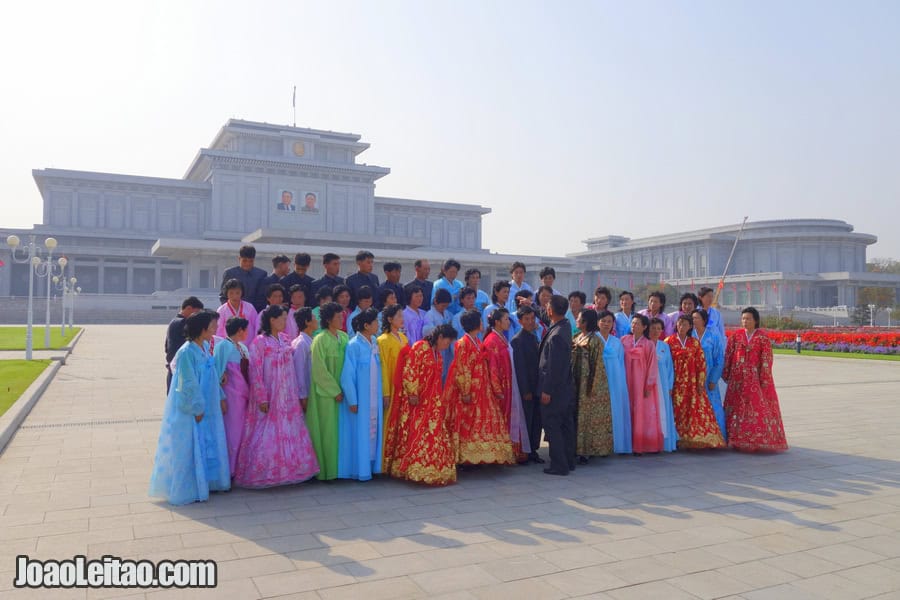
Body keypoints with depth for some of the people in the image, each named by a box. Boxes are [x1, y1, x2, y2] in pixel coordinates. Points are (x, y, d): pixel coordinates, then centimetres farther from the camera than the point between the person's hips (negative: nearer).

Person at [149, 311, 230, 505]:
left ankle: (204, 483, 30)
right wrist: (197, 408, -15)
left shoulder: (206, 347, 4)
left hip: (207, 408, 9)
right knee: (189, 449, 3)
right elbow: (189, 384, -20)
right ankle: (186, 490, 16)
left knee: (208, 445, 16)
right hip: (190, 411, -9)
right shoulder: (187, 352, -21)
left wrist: (220, 398, 11)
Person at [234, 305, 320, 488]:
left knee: (289, 435, 10)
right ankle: (261, 474, 14)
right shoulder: (259, 342, -11)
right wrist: (262, 398, -16)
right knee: (267, 437, 1)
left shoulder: (284, 340, 8)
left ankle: (286, 471, 22)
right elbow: (255, 372, -13)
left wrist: (296, 394, 10)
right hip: (269, 398, -6)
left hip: (287, 398, 6)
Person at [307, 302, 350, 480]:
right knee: (328, 430, 1)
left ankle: (338, 467, 19)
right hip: (326, 392, -6)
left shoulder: (344, 337, 6)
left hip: (341, 390, 6)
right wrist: (335, 391, -12)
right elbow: (320, 370, -13)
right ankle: (327, 470, 12)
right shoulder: (320, 340, -12)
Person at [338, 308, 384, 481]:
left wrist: (382, 393, 6)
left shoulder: (374, 343, 5)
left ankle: (370, 465, 24)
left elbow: (377, 371, 9)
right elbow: (347, 375, -13)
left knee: (373, 431, 12)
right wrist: (352, 400, -14)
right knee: (360, 432, 2)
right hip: (360, 398, -6)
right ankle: (359, 469, 14)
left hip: (374, 398, 7)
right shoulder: (354, 345, -14)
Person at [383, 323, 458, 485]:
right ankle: (412, 469, 1)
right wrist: (412, 393, -19)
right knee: (415, 434, -5)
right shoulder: (420, 347, -10)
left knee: (432, 435, 7)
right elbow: (409, 371, -16)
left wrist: (440, 400, 17)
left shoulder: (437, 353, 15)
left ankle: (430, 469, 13)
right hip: (416, 401, -8)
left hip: (431, 402, 8)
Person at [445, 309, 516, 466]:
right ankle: (464, 459, 6)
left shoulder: (477, 343, 13)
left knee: (480, 425, 10)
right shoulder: (463, 343, -12)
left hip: (481, 391, 8)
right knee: (467, 425, -2)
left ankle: (477, 458, 17)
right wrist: (465, 392, -19)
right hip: (469, 392, -8)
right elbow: (461, 370, -16)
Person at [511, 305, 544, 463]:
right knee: (526, 421, 1)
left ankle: (533, 450, 20)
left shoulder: (534, 337, 12)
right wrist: (526, 391, -16)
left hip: (537, 387, 7)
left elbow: (537, 362, 13)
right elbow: (519, 367, -15)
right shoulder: (518, 340, -13)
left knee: (537, 420, 10)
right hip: (526, 388, -7)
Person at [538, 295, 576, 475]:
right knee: (566, 425, 14)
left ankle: (559, 465, 6)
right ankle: (569, 462, 24)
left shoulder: (556, 336, -23)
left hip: (555, 390, -9)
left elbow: (553, 367, -22)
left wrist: (546, 391, -17)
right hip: (566, 387, 9)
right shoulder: (565, 326, 4)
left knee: (552, 427, 0)